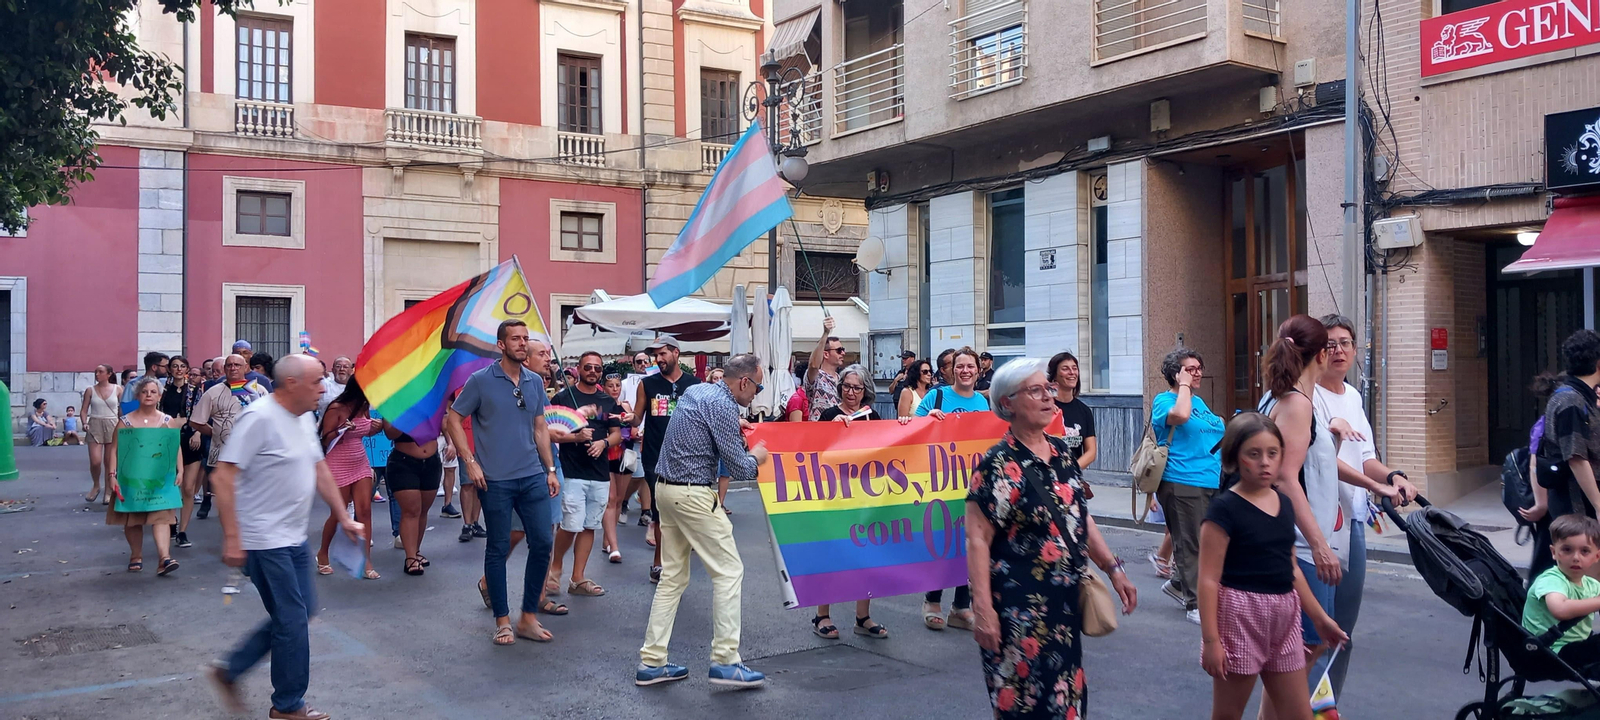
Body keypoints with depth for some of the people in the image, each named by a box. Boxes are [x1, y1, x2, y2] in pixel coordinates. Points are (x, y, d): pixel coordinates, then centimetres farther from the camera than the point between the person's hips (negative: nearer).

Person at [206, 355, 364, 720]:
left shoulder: (304, 417, 8)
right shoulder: (259, 417, -20)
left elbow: (320, 469, 16)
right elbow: (222, 477, -21)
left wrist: (344, 518, 14)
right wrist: (232, 537, -23)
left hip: (294, 538, 9)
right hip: (266, 541, -9)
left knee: (301, 611, 16)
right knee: (292, 620, -1)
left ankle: (230, 669, 28)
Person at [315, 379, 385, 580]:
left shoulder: (364, 407, 2)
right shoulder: (335, 408, -15)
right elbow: (325, 440, -13)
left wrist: (379, 426, -4)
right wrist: (342, 429, -30)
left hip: (361, 464, 5)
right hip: (339, 467, -5)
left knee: (365, 510, -2)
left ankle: (366, 562, 1)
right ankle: (322, 554, 30)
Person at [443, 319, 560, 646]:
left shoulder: (534, 382, 9)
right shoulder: (480, 380, -5)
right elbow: (452, 419, -1)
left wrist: (550, 469, 11)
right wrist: (470, 462, -8)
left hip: (533, 476, 5)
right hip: (495, 480, -4)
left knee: (542, 543, 3)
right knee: (498, 548, 4)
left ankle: (529, 617, 16)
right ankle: (502, 621, 16)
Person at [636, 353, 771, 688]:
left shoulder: (694, 391, 12)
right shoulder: (723, 406, -16)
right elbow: (740, 469, -13)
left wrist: (735, 433, 25)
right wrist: (755, 456, 7)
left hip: (665, 487, 9)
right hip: (693, 495, -9)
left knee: (673, 575, 12)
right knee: (728, 571, -1)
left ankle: (651, 662, 13)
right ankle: (725, 661, 0)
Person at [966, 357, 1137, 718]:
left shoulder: (1061, 452, 8)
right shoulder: (999, 465, -14)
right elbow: (977, 539, -17)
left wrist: (1113, 568, 11)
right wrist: (983, 609, -22)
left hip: (1065, 604, 7)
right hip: (1019, 610, -7)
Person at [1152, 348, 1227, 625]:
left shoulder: (1199, 401, 20)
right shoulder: (1164, 400, -6)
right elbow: (1179, 415, -29)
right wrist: (1184, 385, -14)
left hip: (1212, 483, 9)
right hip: (1183, 484, -9)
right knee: (1191, 544, -5)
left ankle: (1178, 584, 30)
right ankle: (1195, 604, 1)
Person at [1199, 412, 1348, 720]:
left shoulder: (1285, 504, 8)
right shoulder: (1224, 508, -13)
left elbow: (1291, 569, 18)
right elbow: (1209, 579, -15)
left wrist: (1319, 617, 22)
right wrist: (1210, 639, -19)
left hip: (1283, 616, 7)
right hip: (1239, 615, -7)